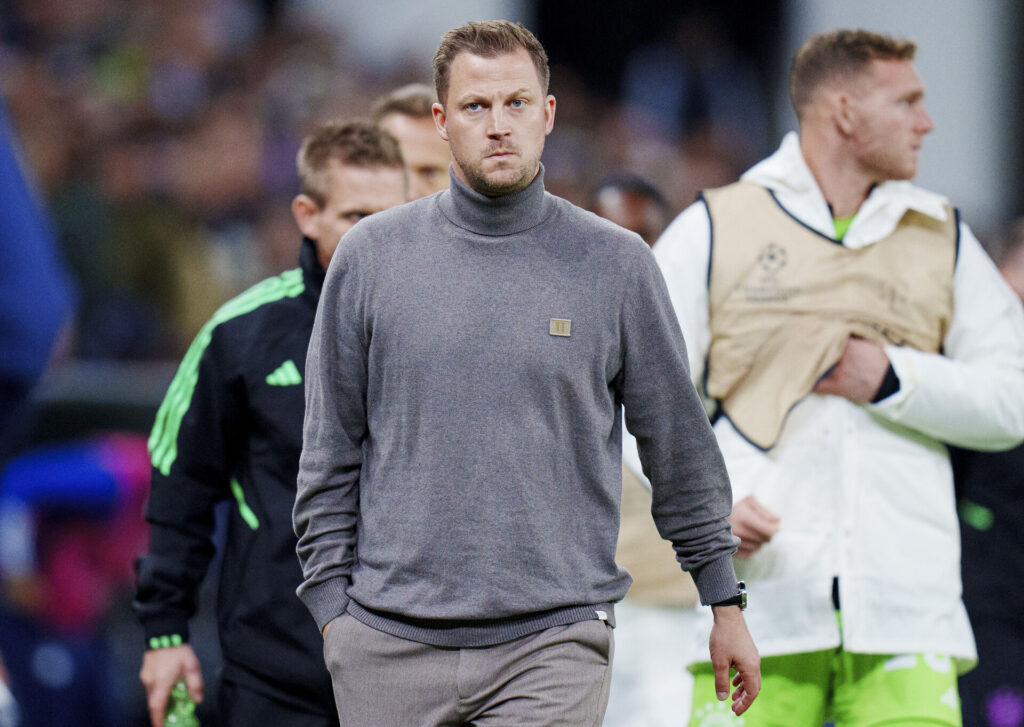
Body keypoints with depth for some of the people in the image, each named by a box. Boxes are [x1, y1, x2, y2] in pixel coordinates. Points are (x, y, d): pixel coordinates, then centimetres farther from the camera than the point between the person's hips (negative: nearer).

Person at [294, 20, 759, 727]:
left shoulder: (616, 264, 4)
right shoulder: (371, 257, 6)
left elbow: (680, 445, 10)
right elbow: (331, 453, 9)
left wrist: (726, 602, 12)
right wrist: (332, 602, 2)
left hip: (552, 642, -1)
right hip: (392, 641, 2)